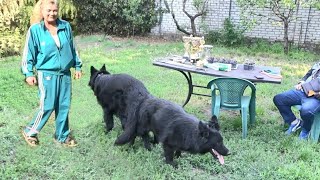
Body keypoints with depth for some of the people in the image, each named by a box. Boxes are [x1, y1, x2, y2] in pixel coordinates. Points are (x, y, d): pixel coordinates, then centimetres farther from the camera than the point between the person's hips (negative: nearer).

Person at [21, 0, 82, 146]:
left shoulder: (66, 26, 1)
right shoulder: (35, 29, -7)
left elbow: (72, 49, 12)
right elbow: (28, 53, -2)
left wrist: (77, 66, 14)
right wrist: (29, 73, -7)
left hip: (65, 73, 4)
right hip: (47, 74, -4)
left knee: (64, 106, 9)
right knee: (47, 106, -2)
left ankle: (62, 136, 25)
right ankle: (30, 132, 20)